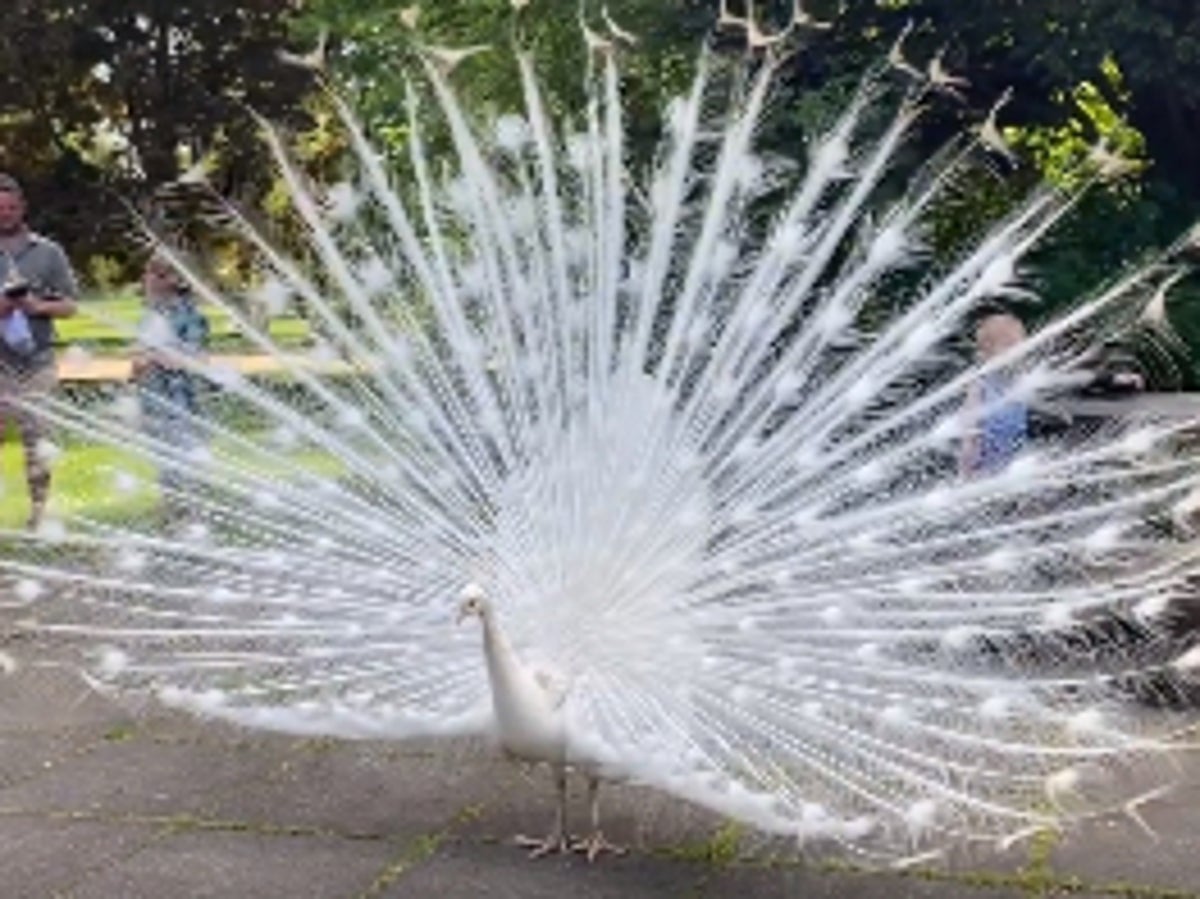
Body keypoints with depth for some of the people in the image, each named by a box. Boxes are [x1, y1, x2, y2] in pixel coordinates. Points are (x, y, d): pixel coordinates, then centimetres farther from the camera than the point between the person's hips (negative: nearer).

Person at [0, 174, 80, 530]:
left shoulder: (48, 252, 7)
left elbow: (70, 305, 6)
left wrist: (38, 306, -12)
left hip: (37, 363, 0)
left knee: (37, 437, 3)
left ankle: (39, 509, 11)